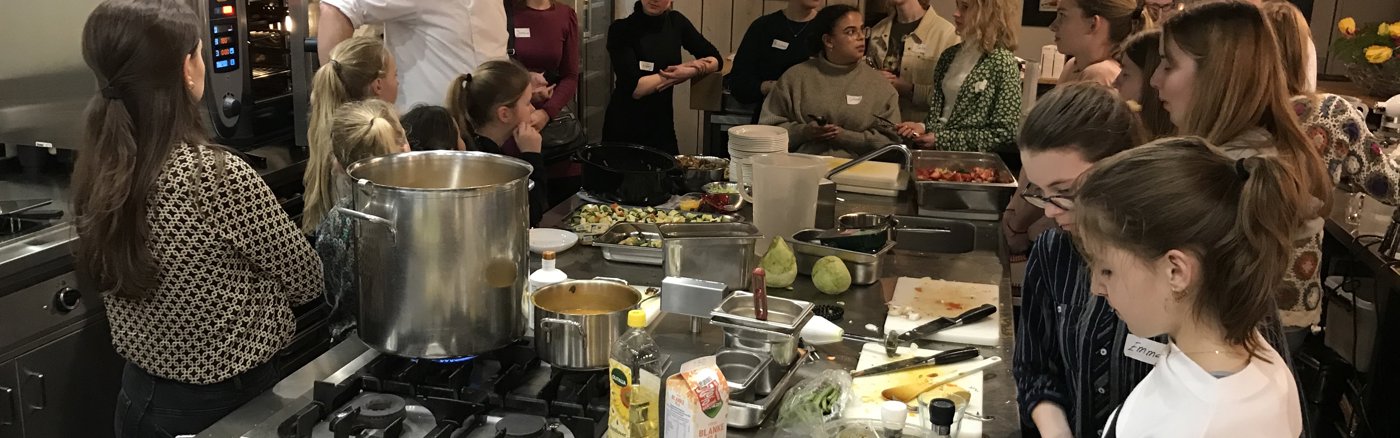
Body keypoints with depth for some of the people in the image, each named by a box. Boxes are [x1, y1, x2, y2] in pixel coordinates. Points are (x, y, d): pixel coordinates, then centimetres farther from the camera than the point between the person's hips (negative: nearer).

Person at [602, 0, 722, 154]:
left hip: (663, 126, 4)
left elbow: (716, 60, 7)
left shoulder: (676, 22, 1)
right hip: (624, 129, -4)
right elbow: (634, 88, -20)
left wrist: (694, 66, -13)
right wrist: (676, 75, -16)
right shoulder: (621, 30, -13)